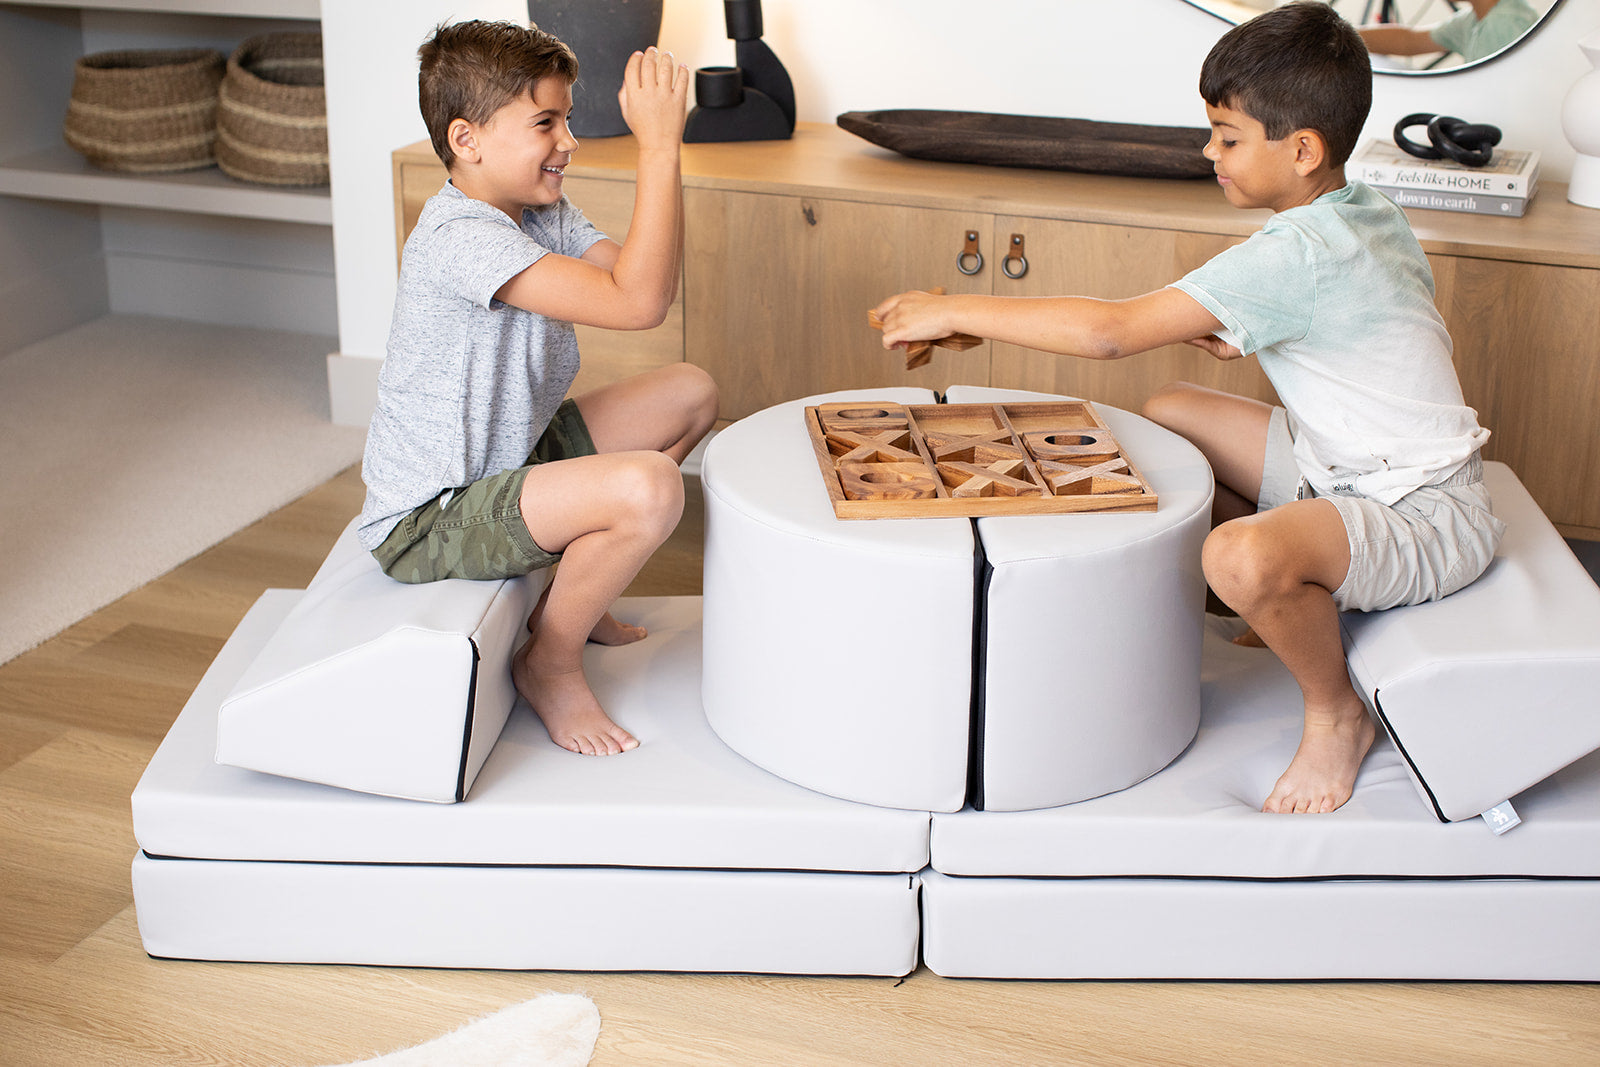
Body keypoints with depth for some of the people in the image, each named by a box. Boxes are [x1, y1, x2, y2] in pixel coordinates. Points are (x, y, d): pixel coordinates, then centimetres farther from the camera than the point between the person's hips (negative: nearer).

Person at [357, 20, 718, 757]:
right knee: (648, 489, -31)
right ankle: (549, 660, -3)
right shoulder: (459, 239, -28)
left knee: (690, 393, 12)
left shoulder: (542, 212, 4)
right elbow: (635, 304, -36)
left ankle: (575, 590, 22)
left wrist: (660, 146, -13)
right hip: (426, 523, -10)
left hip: (508, 455, 10)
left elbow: (654, 284, -4)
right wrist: (660, 145, -33)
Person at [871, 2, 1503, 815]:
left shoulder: (1297, 255, -27)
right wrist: (1240, 331, 4)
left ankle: (1335, 713, -6)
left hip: (1426, 517, -10)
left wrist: (955, 311, -22)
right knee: (1167, 414, 11)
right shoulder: (1368, 214, 2)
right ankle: (1301, 608, 23)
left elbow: (1110, 331, -31)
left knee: (1240, 557, -37)